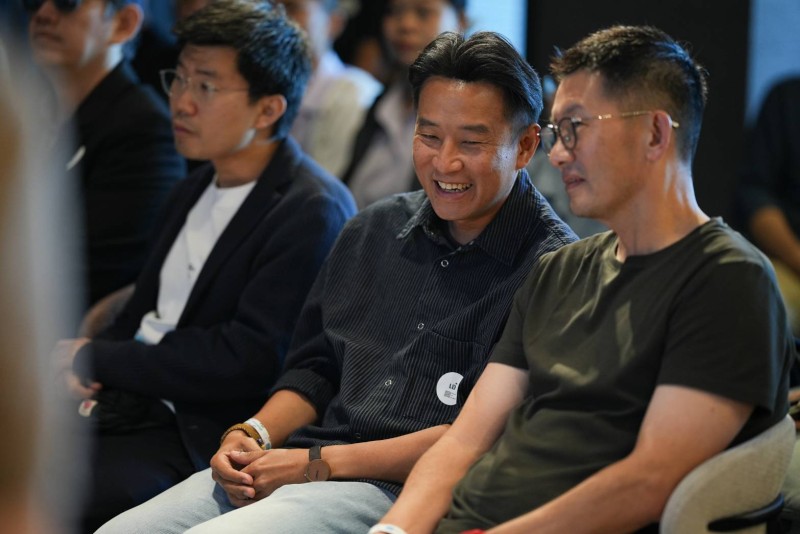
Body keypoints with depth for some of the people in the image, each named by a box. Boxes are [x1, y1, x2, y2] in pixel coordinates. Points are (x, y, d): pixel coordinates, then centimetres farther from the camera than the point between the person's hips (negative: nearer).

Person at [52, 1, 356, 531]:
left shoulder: (314, 212, -10)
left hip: (200, 439, -8)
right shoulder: (196, 189, 18)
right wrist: (74, 365, -3)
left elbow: (248, 362, -17)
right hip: (129, 405, 8)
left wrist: (97, 359, -10)